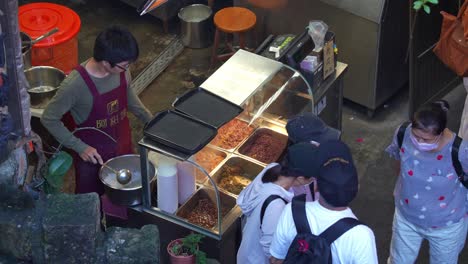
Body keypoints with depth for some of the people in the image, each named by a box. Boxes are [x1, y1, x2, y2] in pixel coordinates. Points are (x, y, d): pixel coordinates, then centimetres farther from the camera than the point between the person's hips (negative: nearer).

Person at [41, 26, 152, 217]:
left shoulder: (121, 70, -15)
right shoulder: (75, 84, -33)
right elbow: (49, 119, -22)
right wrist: (79, 147, -23)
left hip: (122, 146, 5)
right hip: (92, 154, -5)